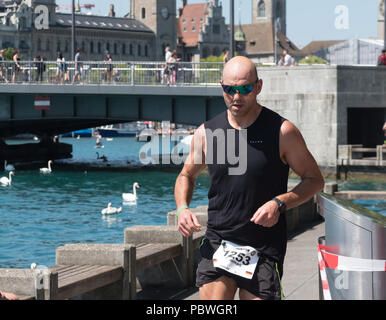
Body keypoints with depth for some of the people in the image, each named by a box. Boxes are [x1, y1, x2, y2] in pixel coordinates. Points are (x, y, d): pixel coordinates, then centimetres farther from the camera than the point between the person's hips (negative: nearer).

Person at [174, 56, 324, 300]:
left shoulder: (282, 132, -4)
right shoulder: (206, 132, 5)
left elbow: (314, 179, 3)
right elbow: (187, 175, 21)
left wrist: (280, 203, -14)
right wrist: (182, 208, 1)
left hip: (264, 248, -2)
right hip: (217, 242, 2)